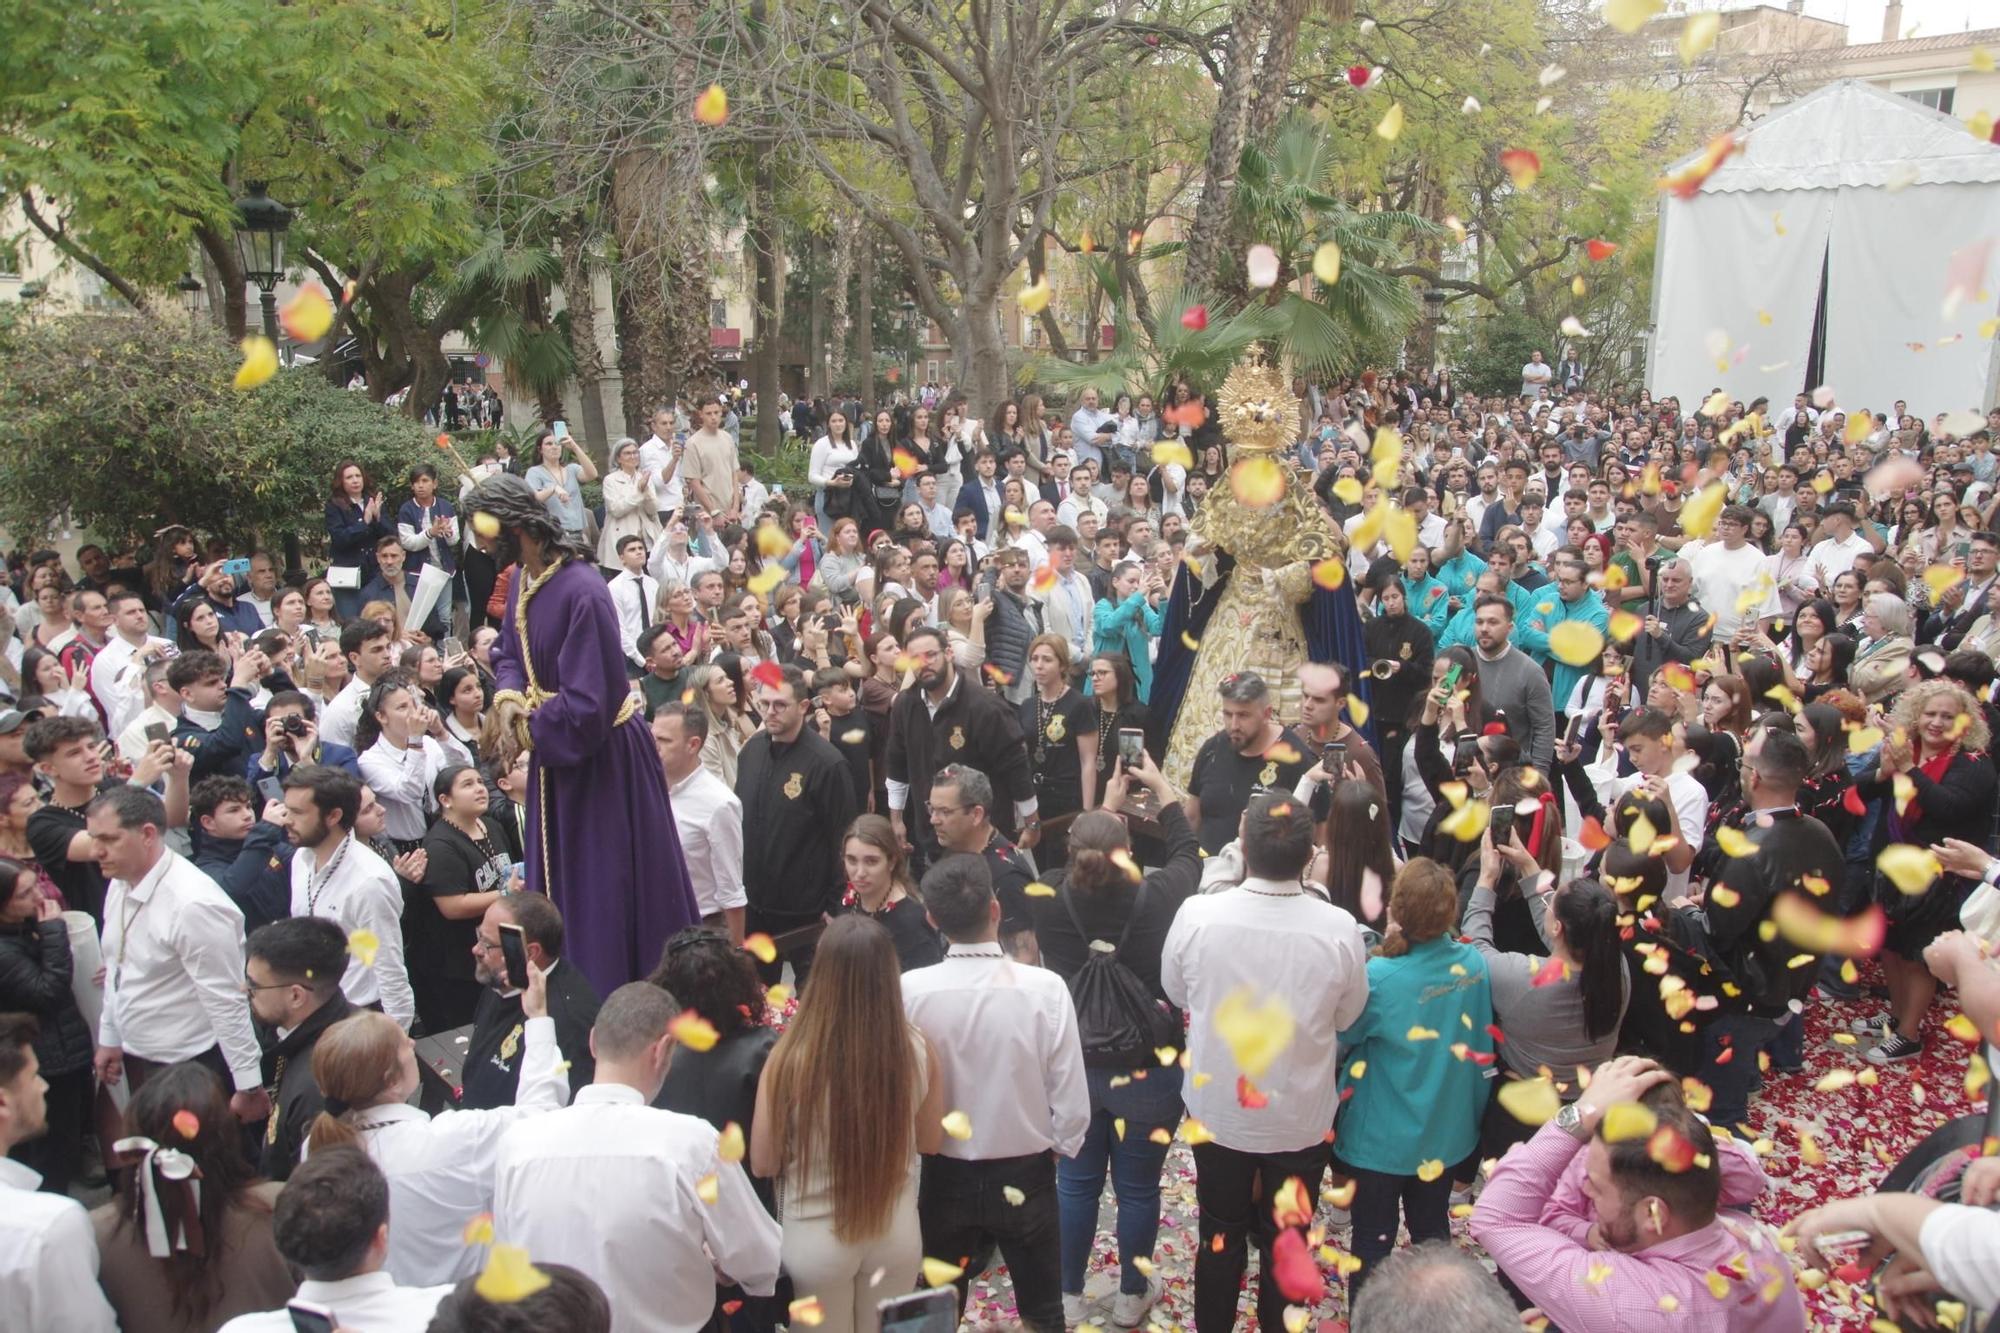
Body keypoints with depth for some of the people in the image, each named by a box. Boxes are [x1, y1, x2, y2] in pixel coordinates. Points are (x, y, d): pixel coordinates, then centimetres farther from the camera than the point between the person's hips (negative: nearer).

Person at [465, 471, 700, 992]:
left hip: (601, 758, -9)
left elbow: (587, 704, -27)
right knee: (560, 893, 18)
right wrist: (508, 696, -5)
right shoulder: (522, 584, 1)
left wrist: (528, 727, -13)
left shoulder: (581, 593, -26)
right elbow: (510, 654, 16)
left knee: (610, 900, 2)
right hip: (554, 758, 9)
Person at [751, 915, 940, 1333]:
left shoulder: (791, 1057, -24)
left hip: (817, 1239, -2)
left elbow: (764, 1164, -11)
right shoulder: (917, 1049, -17)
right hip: (896, 1232, 2)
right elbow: (931, 1141, 0)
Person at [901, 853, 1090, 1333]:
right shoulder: (1044, 988, -21)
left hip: (945, 1178, 1)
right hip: (1026, 1177, 0)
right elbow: (1072, 1100, -14)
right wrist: (1059, 1148, 6)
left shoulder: (910, 991, -20)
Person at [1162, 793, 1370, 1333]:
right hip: (1301, 1120, -1)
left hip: (1217, 1111, 1)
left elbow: (1176, 994, -4)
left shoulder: (1195, 915, -23)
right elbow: (1348, 1015, -6)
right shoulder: (1339, 929, -24)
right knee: (1285, 1243, 21)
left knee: (1221, 1236, 22)